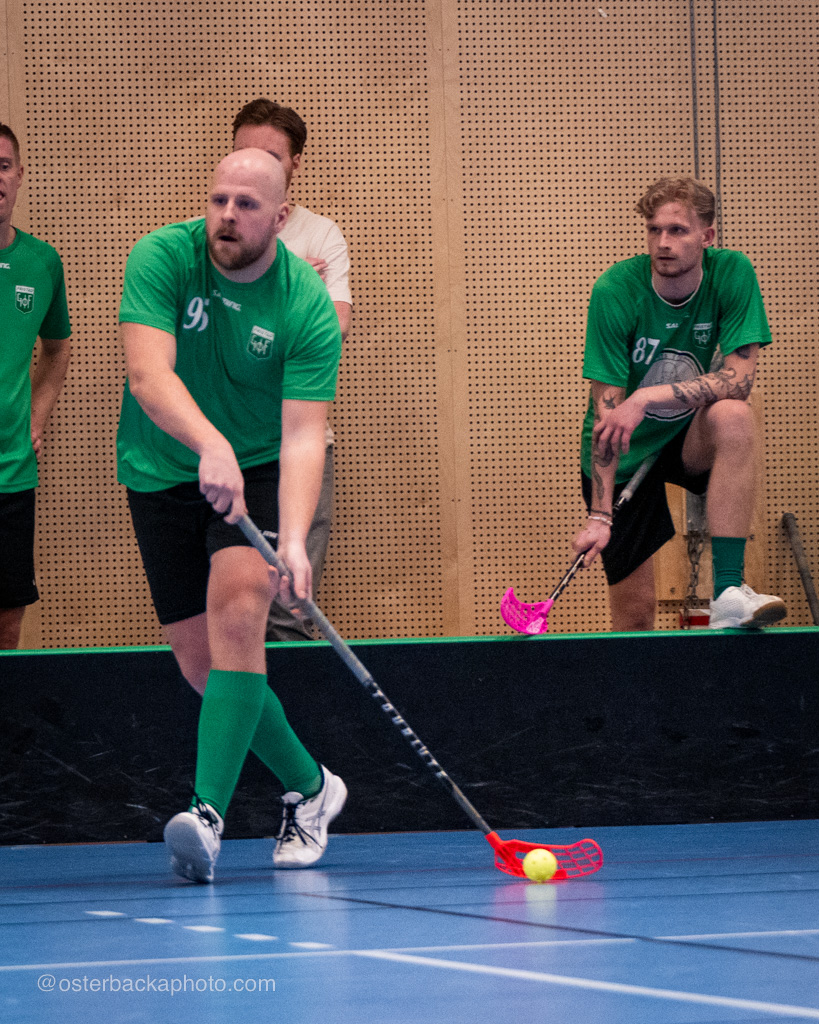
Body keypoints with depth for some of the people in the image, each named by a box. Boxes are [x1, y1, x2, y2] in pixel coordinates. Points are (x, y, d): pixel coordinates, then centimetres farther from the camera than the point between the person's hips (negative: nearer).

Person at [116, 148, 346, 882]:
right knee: (202, 664, 3)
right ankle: (309, 786, 26)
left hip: (258, 470, -2)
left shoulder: (308, 308, -18)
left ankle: (209, 812, -33)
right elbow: (148, 374, -30)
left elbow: (303, 436, -25)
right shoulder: (162, 258, -16)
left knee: (237, 606, -28)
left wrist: (293, 541, -41)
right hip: (161, 474, 2)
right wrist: (211, 445, -48)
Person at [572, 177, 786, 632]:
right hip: (625, 456, -1)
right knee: (636, 611, -8)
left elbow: (740, 376, -23)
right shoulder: (615, 292, -20)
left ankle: (729, 589, -35)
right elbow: (607, 411, -21)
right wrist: (600, 514, -27)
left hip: (689, 441, 2)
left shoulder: (732, 274, -14)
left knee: (733, 415, -33)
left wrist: (649, 397, -33)